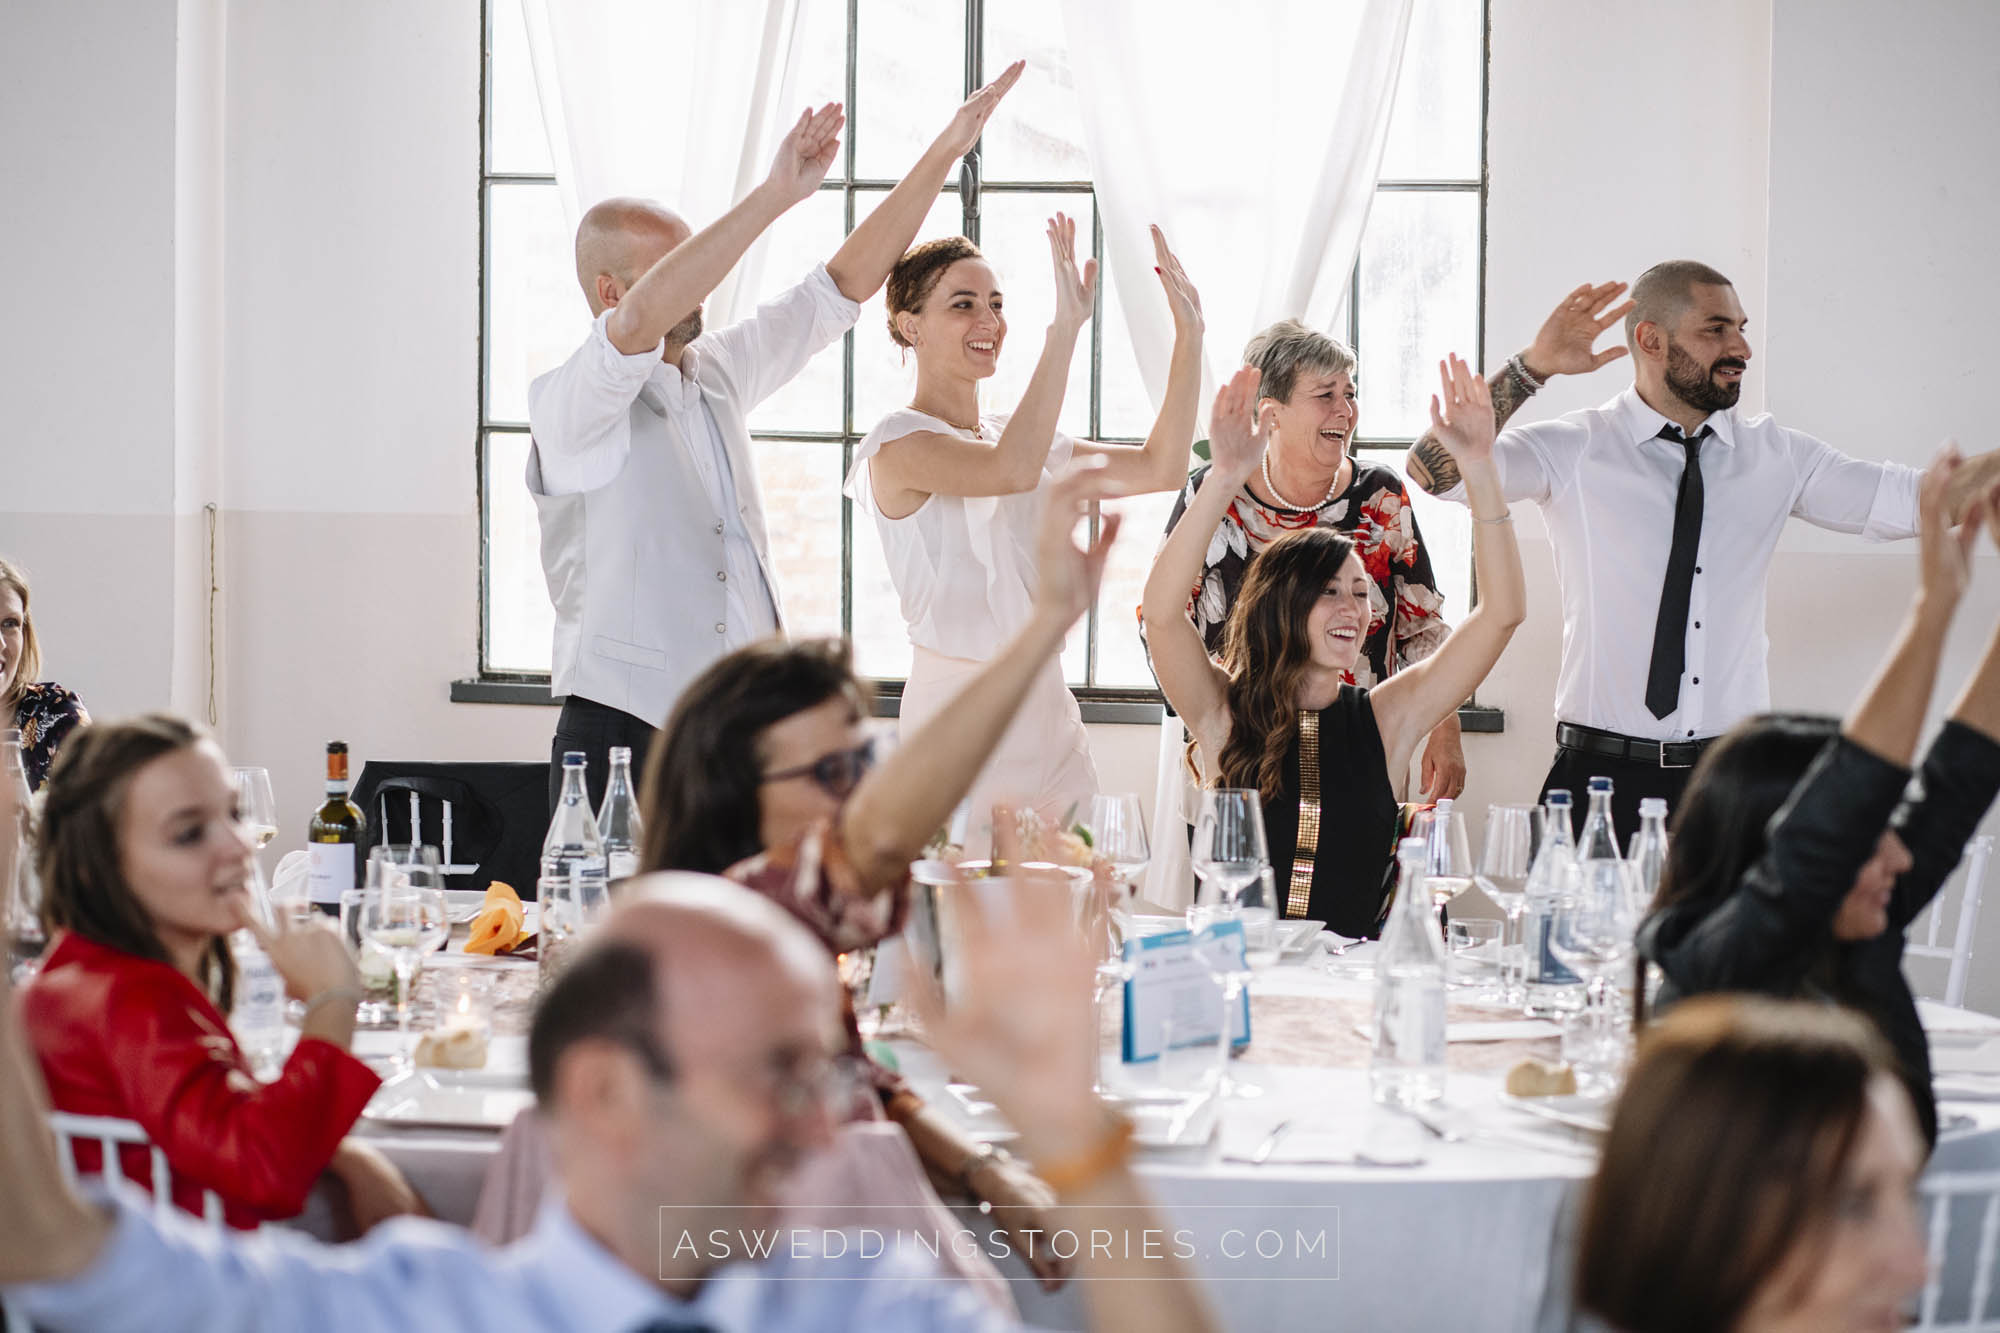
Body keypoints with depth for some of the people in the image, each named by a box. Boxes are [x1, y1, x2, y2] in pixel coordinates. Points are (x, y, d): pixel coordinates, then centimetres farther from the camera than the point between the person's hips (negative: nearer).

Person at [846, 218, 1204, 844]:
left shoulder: (1013, 433, 14)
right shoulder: (899, 442, -8)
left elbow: (1160, 467, 8)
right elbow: (1011, 471, -27)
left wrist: (1189, 334, 0)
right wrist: (1064, 328, -26)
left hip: (1046, 702, 7)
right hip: (960, 710, -7)